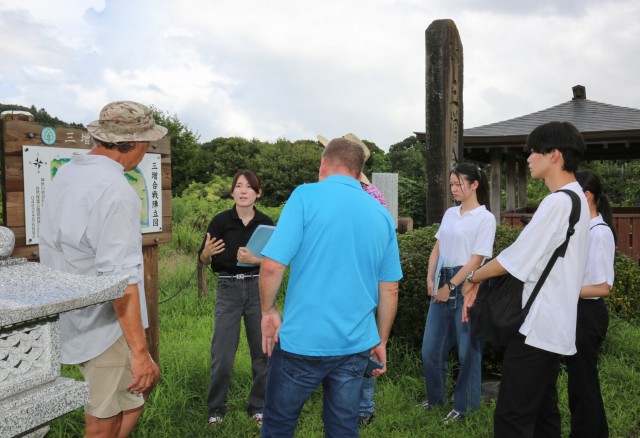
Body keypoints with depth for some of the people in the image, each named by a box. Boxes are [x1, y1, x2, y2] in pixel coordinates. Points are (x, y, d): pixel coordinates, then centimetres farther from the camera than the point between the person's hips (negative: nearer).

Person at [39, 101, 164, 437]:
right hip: (105, 327, -9)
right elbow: (120, 279, -27)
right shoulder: (115, 191, -23)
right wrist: (139, 351, -24)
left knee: (134, 392, 21)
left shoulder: (64, 174, 7)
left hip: (71, 320, 9)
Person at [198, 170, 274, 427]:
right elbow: (203, 260, 2)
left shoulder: (266, 223, 0)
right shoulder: (221, 221, -4)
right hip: (228, 289, -1)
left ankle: (259, 406, 25)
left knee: (262, 350, 7)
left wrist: (254, 260, -19)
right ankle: (216, 409, 19)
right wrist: (207, 251, -20)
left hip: (259, 289, 1)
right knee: (222, 354, -1)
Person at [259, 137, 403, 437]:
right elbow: (389, 290, 10)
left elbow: (272, 265, -16)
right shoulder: (382, 215, 6)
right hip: (356, 345, 4)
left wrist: (269, 311, 1)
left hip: (303, 341, -4)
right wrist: (381, 341, 20)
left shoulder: (306, 196, -9)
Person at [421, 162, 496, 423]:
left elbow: (476, 260, -12)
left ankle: (463, 406, 21)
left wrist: (451, 286, -12)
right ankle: (435, 397, 31)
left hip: (466, 286, -6)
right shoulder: (449, 213, 11)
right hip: (443, 284, 6)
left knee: (467, 351, 5)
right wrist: (430, 279, 1)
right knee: (430, 348, 10)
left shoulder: (485, 218, -8)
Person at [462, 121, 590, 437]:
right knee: (543, 410, 17)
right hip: (553, 324, 10)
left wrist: (473, 278, 1)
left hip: (536, 326, -10)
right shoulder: (576, 198, 14)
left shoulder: (557, 201, -18)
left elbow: (515, 259, -16)